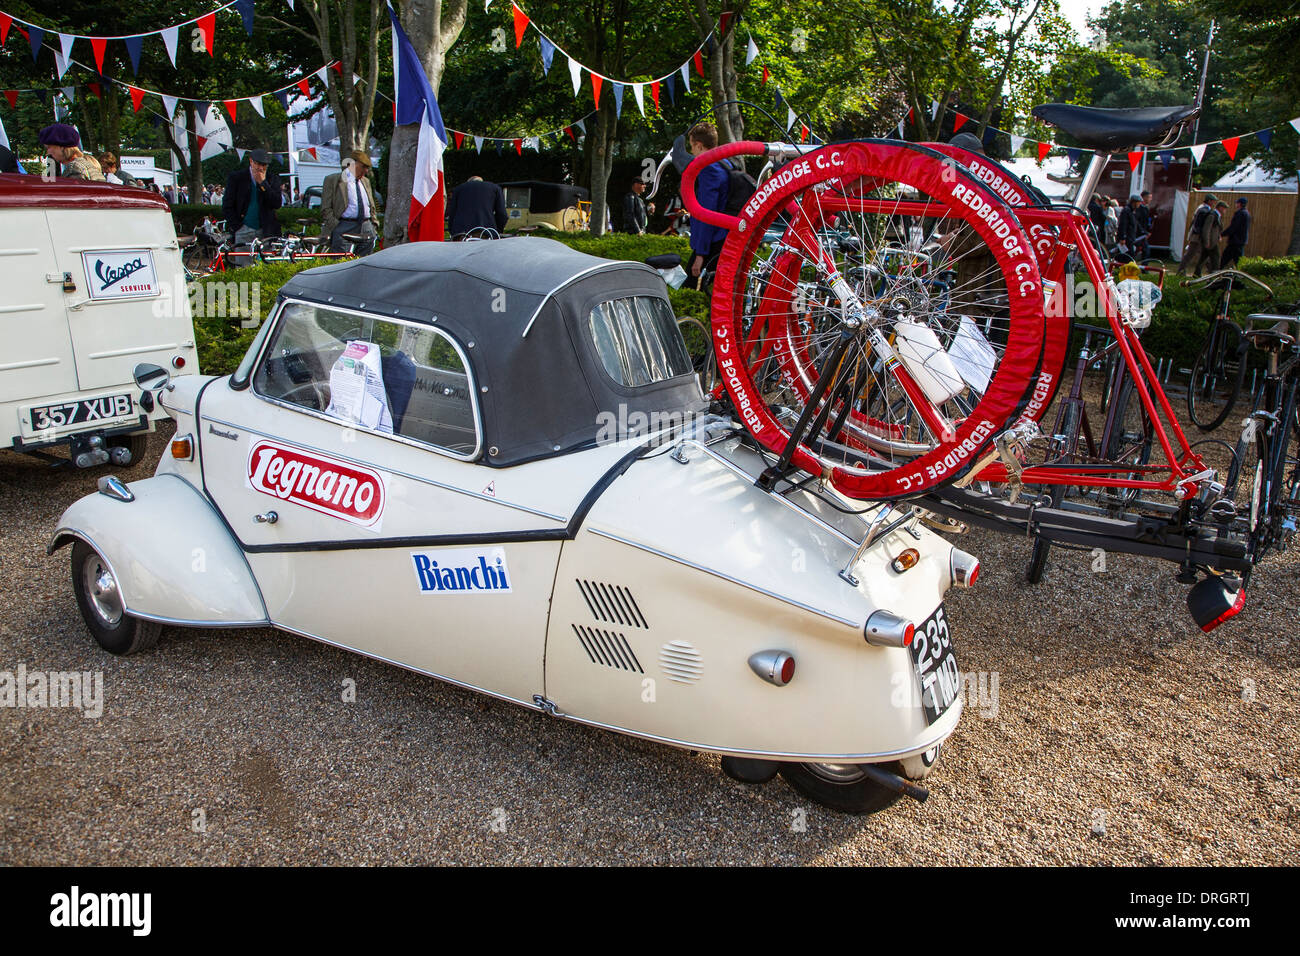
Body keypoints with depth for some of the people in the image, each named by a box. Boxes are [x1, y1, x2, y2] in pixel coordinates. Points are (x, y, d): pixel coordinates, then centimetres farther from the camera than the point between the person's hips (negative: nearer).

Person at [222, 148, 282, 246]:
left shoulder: (273, 179, 8)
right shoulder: (235, 177, 4)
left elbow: (277, 204, -5)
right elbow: (227, 206, 5)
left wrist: (263, 183, -10)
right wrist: (236, 227, -2)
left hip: (266, 231, 1)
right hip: (244, 230, -1)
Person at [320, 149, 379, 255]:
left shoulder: (366, 181, 20)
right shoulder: (332, 180, 1)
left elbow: (372, 206, 24)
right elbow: (326, 209, -4)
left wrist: (374, 224, 12)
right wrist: (335, 226, -13)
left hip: (366, 229, 6)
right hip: (344, 228, -6)